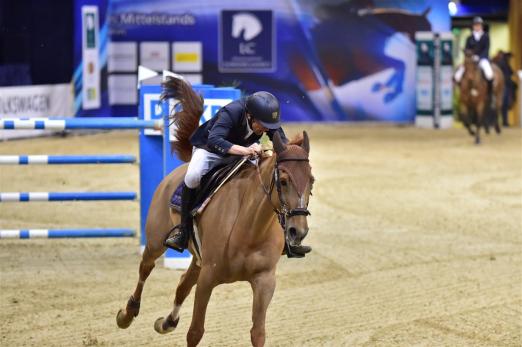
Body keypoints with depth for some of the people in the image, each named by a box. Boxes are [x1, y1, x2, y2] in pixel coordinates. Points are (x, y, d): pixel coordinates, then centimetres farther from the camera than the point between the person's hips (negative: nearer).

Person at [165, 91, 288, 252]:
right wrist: (246, 150, -64)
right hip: (210, 149, -5)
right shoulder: (231, 112, -37)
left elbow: (283, 142, -12)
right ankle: (184, 228, -17)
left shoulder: (268, 116, -22)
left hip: (244, 151, 5)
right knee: (193, 177, -33)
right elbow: (214, 141, -51)